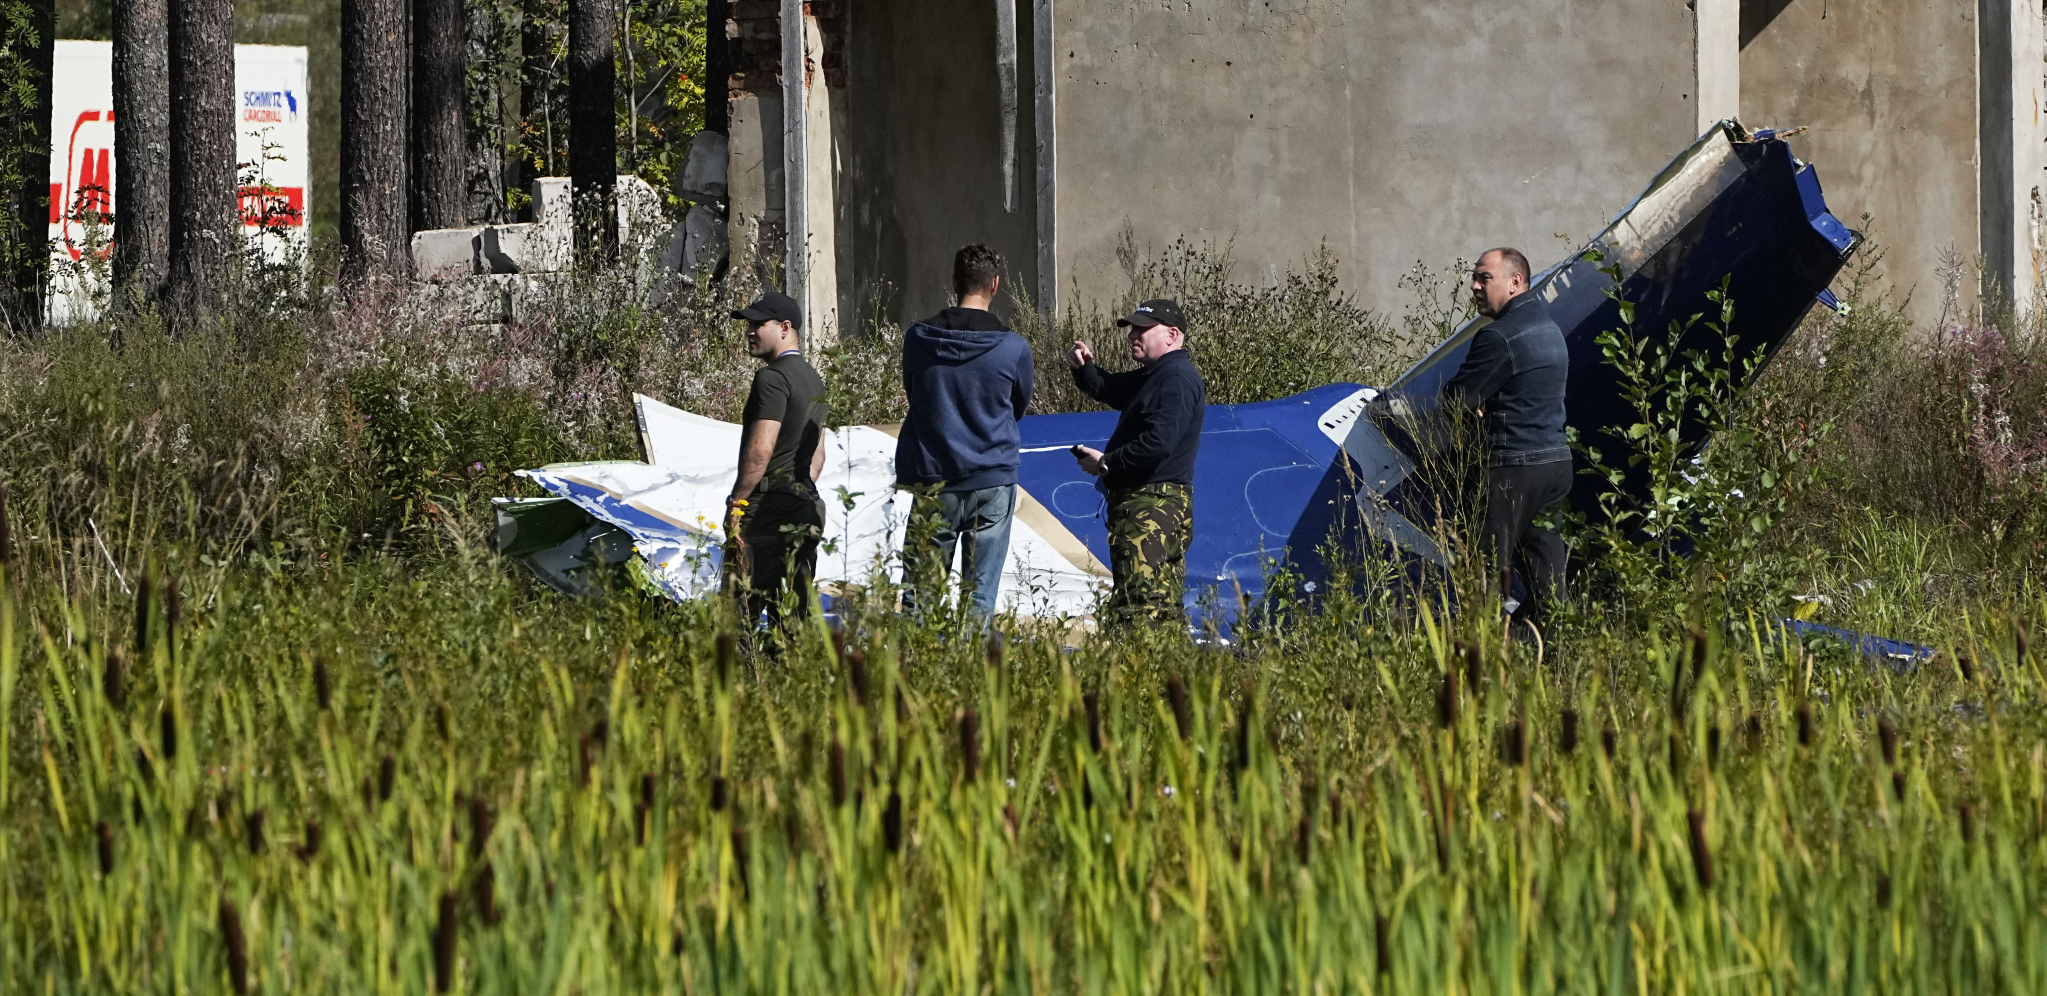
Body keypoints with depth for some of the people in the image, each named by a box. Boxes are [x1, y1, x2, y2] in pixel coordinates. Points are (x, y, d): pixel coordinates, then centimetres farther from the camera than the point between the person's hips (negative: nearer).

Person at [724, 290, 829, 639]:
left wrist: (736, 503, -13)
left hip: (768, 506, -9)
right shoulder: (814, 380, 18)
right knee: (794, 611, 8)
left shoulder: (772, 377, -11)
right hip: (806, 510, 9)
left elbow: (761, 449, -18)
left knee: (739, 610, -10)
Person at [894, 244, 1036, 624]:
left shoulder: (918, 339, -1)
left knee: (920, 591, 4)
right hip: (992, 481, -1)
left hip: (933, 481, 1)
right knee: (980, 595, 2)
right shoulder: (1013, 348, -6)